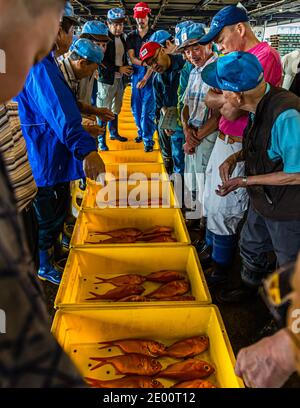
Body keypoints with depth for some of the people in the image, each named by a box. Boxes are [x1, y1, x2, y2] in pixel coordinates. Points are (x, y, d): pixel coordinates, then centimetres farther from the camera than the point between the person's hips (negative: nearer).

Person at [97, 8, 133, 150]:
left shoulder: (122, 38, 10)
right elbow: (101, 61, -17)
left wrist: (128, 69, 4)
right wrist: (119, 69, -18)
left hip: (120, 79, 7)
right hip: (107, 80, -7)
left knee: (116, 109, 17)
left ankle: (114, 132, 32)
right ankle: (101, 139, 3)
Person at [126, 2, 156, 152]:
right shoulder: (131, 36, 10)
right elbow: (132, 58, 2)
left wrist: (145, 78, -18)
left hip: (150, 75, -4)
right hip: (136, 74, 4)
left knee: (148, 108, -9)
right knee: (136, 107, 9)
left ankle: (148, 139, -4)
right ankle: (141, 132, 27)